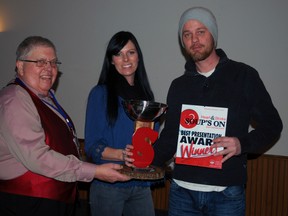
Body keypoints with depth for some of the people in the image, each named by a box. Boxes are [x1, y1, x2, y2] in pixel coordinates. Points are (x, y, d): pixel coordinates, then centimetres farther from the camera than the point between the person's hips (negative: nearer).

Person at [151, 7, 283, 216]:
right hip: (182, 190, 3)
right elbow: (170, 135, 13)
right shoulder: (179, 85, 9)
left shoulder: (244, 75, -1)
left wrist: (242, 144, -16)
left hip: (226, 193, -3)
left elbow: (271, 125, 2)